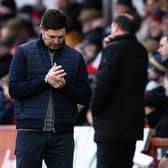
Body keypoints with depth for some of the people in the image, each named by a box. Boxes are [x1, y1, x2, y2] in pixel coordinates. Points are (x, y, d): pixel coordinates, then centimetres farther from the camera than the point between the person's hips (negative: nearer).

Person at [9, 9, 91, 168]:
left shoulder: (75, 57, 9)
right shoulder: (24, 52, 4)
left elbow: (85, 96, 8)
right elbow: (14, 89, -4)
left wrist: (65, 86, -11)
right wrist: (45, 80, -14)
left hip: (63, 134, 2)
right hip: (30, 131, -2)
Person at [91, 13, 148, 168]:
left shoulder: (113, 49, -12)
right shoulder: (141, 52, 11)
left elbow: (104, 84, -18)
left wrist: (95, 109, -3)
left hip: (112, 122, -8)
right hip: (134, 122, 8)